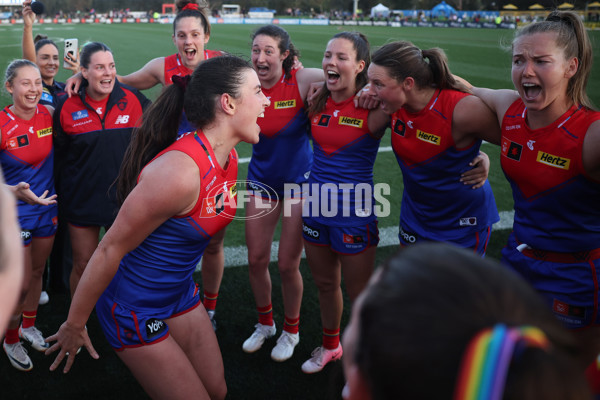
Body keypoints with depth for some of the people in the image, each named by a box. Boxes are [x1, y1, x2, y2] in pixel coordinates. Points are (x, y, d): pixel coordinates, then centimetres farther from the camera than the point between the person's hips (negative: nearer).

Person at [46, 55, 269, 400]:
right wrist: (74, 325, -14)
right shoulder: (179, 171, -32)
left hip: (180, 293, 8)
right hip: (134, 307, -8)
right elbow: (110, 249, -24)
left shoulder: (228, 158, -5)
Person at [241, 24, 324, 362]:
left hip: (299, 181, -3)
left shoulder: (302, 80, -17)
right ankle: (265, 324, 36)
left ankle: (291, 331, 30)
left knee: (288, 265, 3)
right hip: (262, 179, 3)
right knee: (256, 260, 9)